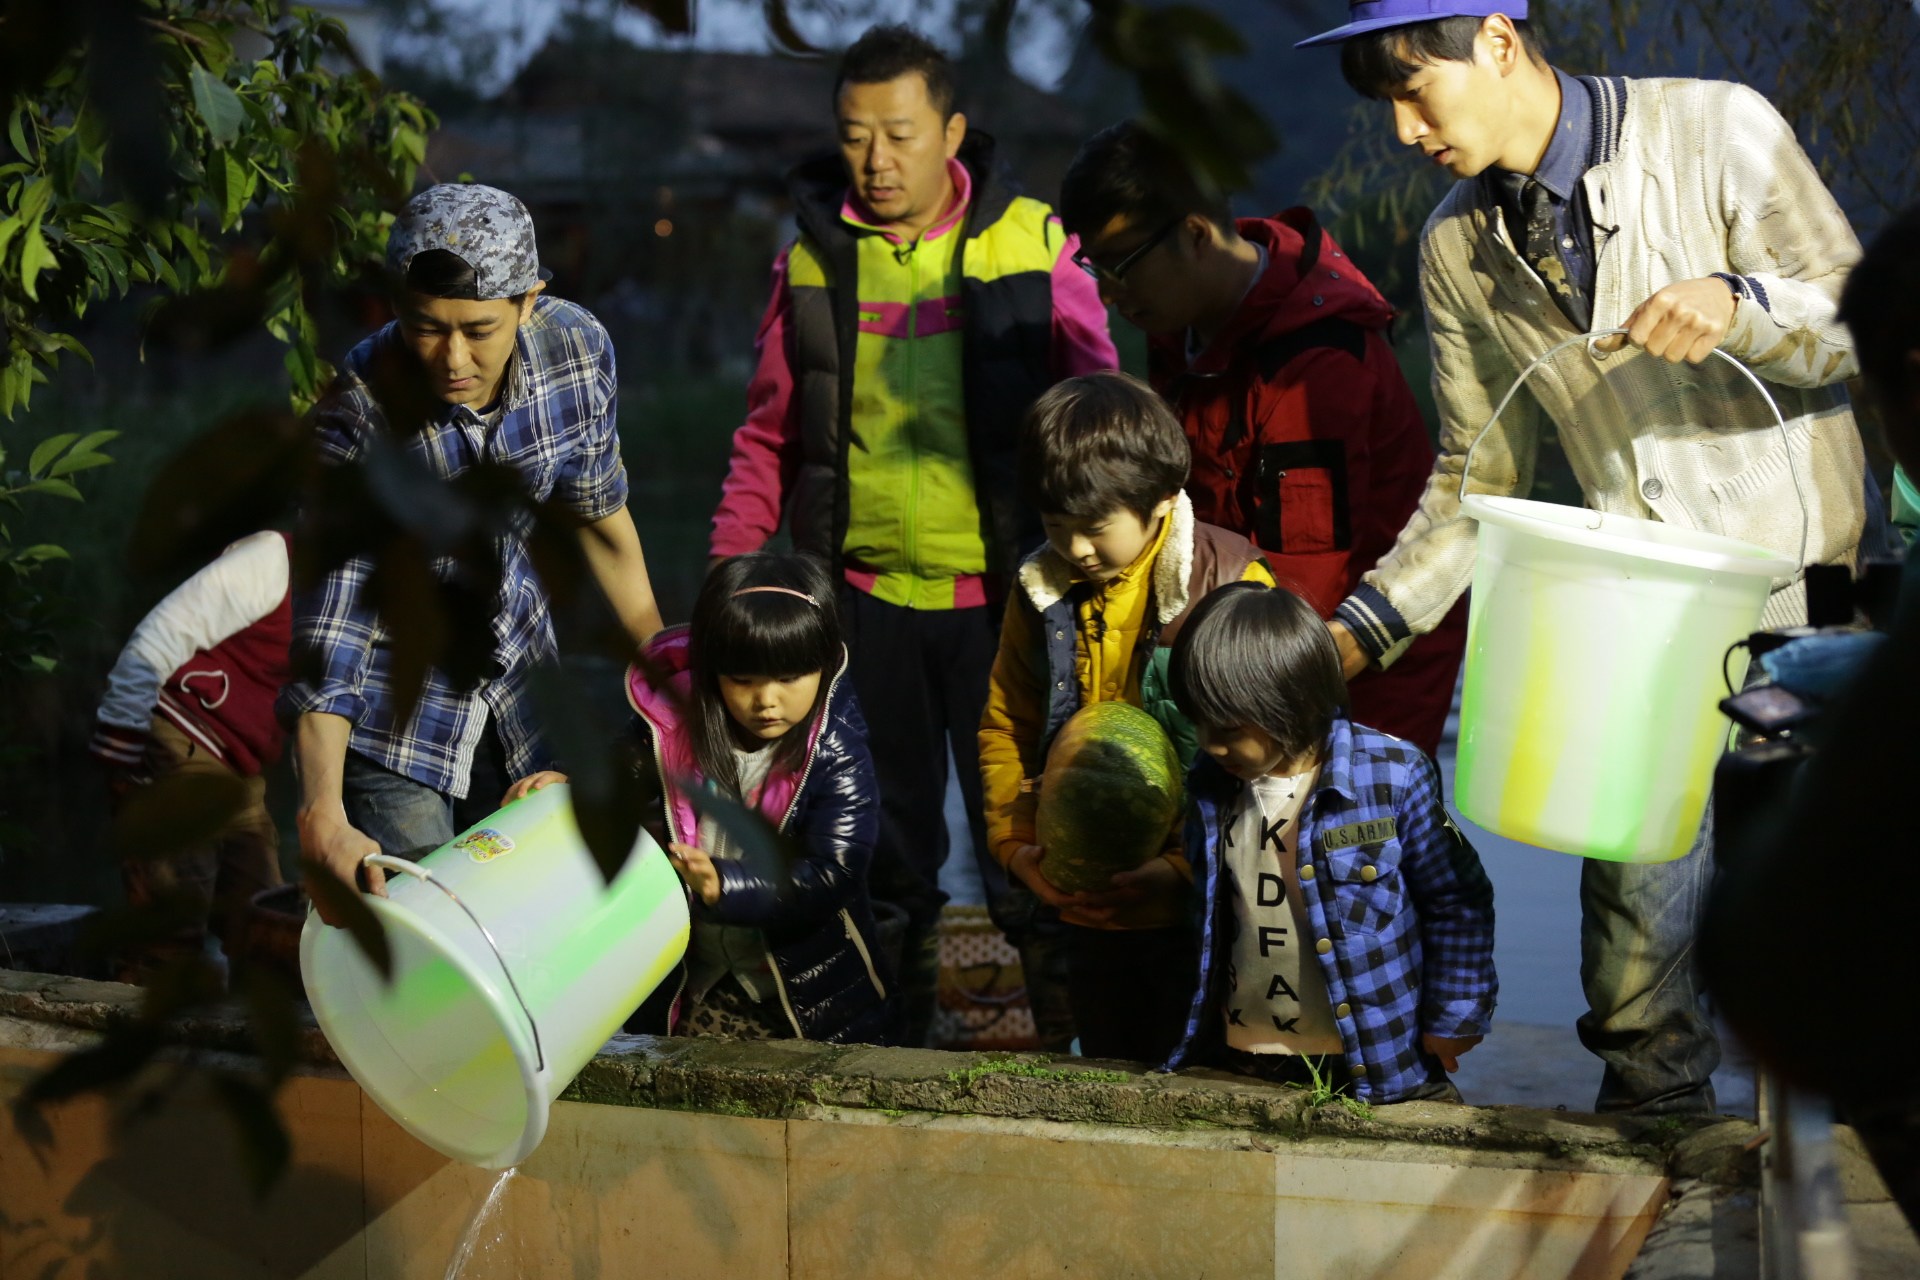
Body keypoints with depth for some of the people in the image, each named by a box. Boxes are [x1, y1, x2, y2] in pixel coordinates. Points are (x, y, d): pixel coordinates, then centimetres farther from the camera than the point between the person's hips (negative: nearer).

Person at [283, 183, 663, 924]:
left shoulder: (576, 351, -18)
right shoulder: (360, 411, -30)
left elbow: (599, 514, 2)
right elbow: (327, 638, -32)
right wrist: (322, 816, -42)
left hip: (517, 666, 5)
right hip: (394, 690, -4)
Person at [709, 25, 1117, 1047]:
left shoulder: (1031, 243, -2)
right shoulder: (812, 259, 6)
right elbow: (767, 436, 12)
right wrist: (727, 576, 5)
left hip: (1001, 591, -3)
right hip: (866, 596, 3)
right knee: (886, 837, 12)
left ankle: (1066, 1030, 11)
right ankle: (895, 1035, 23)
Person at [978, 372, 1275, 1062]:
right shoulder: (1041, 591, 3)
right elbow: (1004, 729, 12)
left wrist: (1186, 868, -21)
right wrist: (1017, 843, -4)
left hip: (1200, 905, -5)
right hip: (1089, 909, 5)